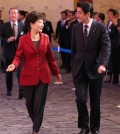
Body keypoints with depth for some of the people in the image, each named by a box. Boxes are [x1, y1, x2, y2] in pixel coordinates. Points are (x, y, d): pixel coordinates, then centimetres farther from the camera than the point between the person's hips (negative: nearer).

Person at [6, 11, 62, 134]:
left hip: (43, 76, 1)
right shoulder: (23, 39, -6)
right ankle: (36, 124, 35)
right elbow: (18, 56, -7)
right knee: (29, 104, 9)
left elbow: (50, 57, 10)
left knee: (39, 104, -2)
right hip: (28, 76, -1)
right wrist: (14, 65, -29)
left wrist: (56, 73, 15)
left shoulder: (45, 38, 2)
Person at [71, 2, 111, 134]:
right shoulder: (76, 28, 4)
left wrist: (103, 64, -29)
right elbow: (74, 49, 11)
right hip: (80, 68, 2)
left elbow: (106, 47, -14)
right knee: (80, 98, -7)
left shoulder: (101, 27, -7)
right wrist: (73, 66, 11)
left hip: (95, 68, -2)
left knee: (95, 100, 7)